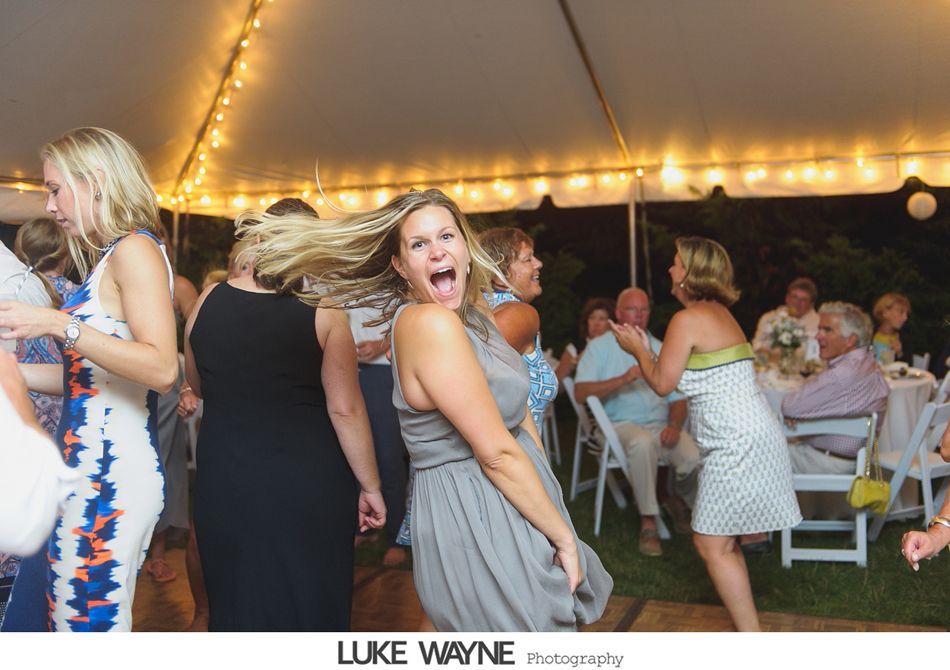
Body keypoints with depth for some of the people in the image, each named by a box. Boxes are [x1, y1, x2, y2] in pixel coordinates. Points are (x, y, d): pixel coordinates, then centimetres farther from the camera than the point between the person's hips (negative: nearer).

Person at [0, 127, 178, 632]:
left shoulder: (136, 250, -9)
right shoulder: (106, 259, 18)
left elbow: (162, 368, -21)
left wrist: (60, 325, -21)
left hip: (110, 474, -9)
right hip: (89, 471, 9)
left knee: (87, 623, -5)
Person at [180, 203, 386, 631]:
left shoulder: (207, 303, -1)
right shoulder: (322, 312, -11)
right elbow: (345, 409, -12)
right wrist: (370, 487, -4)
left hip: (226, 482, 3)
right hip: (308, 483, -3)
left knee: (237, 603, 19)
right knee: (310, 602, 14)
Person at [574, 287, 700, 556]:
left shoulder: (660, 349, 16)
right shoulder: (600, 347, 5)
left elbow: (677, 399, 12)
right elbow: (580, 393, -9)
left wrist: (674, 426, -9)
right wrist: (624, 379, -20)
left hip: (660, 425, 4)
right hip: (622, 424, -3)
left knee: (695, 458, -25)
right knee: (643, 443, -39)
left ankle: (679, 502, 12)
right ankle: (648, 522, -23)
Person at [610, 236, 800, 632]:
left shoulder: (688, 319, -14)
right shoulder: (718, 313, 16)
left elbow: (662, 383, -9)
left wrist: (638, 350, 6)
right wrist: (646, 349, 19)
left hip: (738, 443, -10)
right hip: (751, 436, 10)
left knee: (711, 543, -4)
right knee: (721, 541, 17)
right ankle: (746, 625, 26)